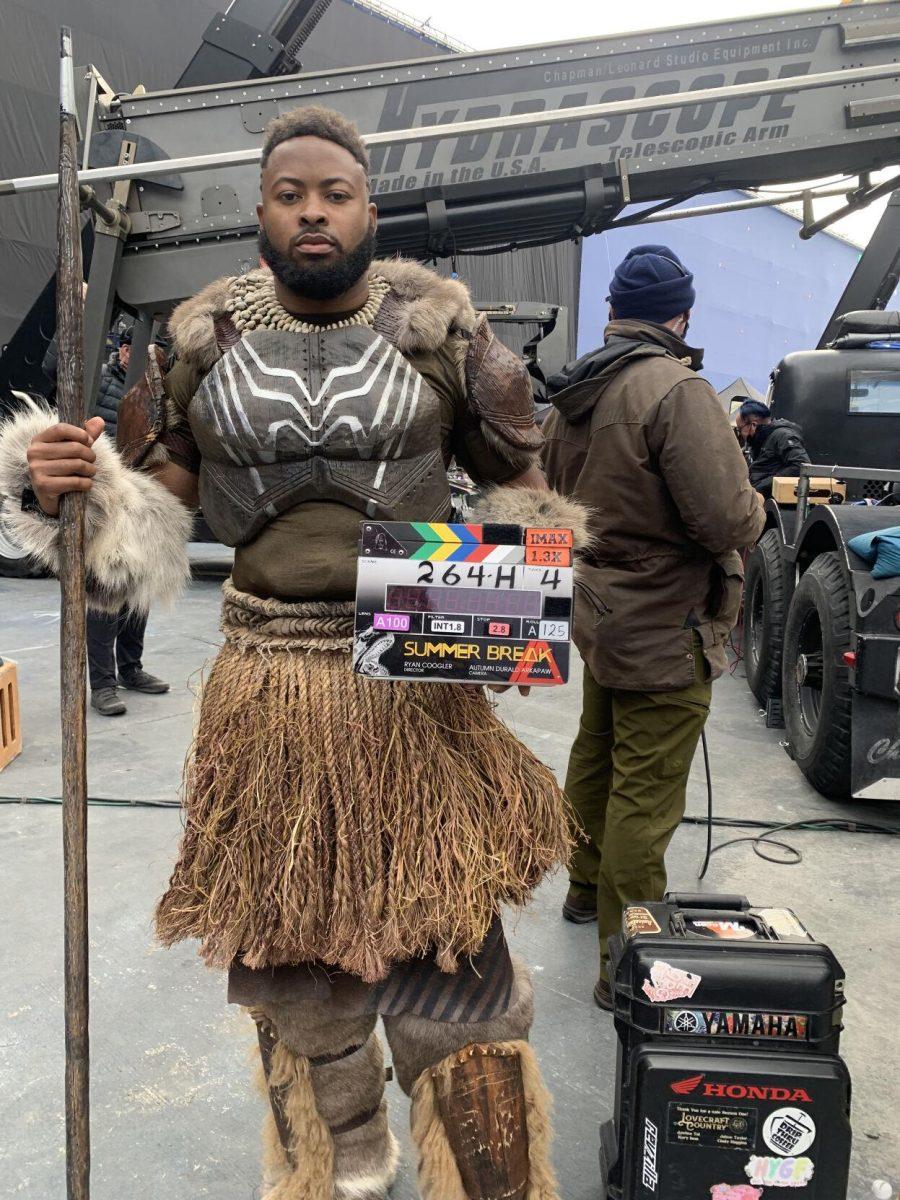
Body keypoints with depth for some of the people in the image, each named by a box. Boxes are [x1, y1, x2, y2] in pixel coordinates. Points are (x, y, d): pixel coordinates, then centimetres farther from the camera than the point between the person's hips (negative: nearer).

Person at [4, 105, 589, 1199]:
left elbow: (518, 484, 8)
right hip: (267, 696, 3)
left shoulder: (437, 323, 2)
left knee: (444, 959, 2)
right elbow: (150, 513, 12)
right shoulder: (204, 336, 7)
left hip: (418, 688, -2)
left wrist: (544, 537, -13)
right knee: (290, 958, 17)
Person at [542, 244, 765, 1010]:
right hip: (664, 629, -9)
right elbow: (728, 521, -25)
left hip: (600, 610, 9)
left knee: (597, 759, 24)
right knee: (646, 796, 1)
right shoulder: (678, 390, -21)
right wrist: (754, 508, -4)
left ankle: (589, 887, 44)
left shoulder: (572, 394, 5)